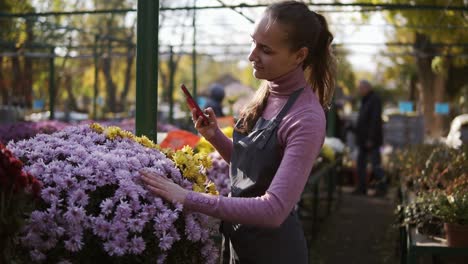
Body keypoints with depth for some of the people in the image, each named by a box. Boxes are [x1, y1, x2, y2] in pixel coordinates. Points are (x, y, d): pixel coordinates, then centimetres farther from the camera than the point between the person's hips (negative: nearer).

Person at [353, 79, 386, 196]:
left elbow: (375, 120, -20)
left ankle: (382, 188, 2)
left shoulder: (375, 100, -13)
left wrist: (371, 138, -23)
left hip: (371, 139, -10)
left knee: (376, 164, -5)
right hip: (363, 138, 10)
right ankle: (361, 188, 13)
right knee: (360, 163, 9)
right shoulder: (365, 100, 17)